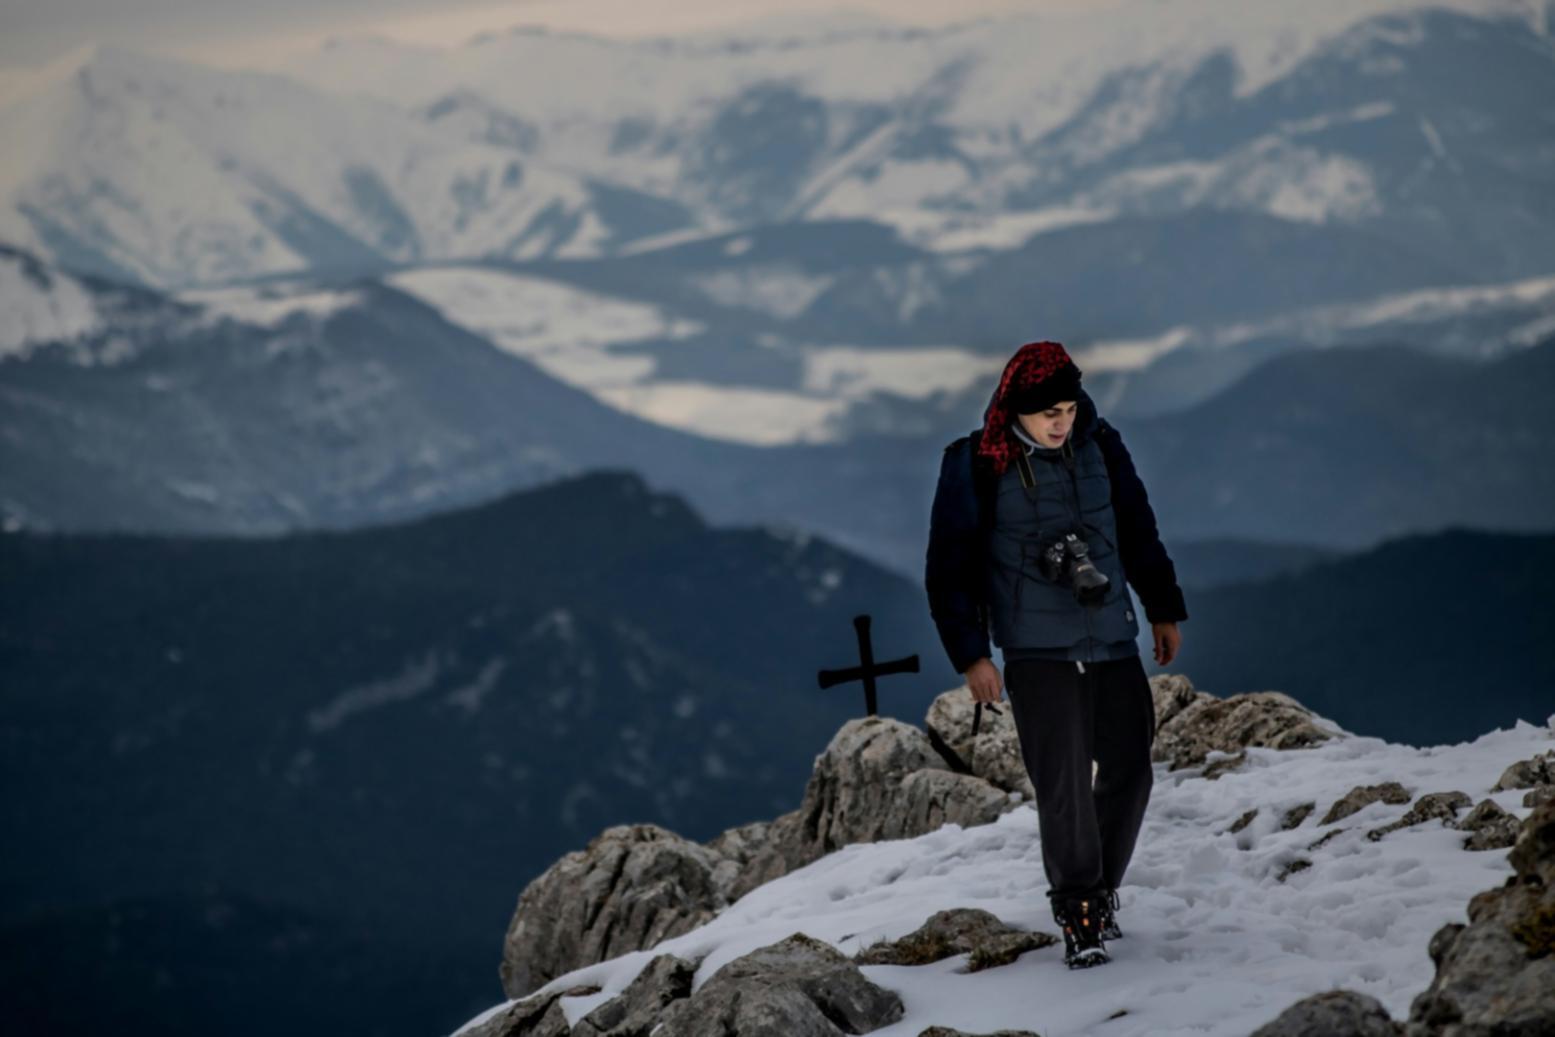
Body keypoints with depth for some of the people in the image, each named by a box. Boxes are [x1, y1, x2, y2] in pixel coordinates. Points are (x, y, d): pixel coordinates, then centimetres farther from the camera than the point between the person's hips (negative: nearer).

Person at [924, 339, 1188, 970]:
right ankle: (1079, 916, 2)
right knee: (1064, 784, -9)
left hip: (1113, 640, 4)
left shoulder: (1099, 446, 2)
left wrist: (1164, 608, 19)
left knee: (1129, 771, 5)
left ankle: (1100, 890, 25)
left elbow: (1137, 530, 16)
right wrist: (970, 655, -7)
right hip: (1037, 651, -4)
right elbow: (949, 568, -4)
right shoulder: (975, 467, -9)